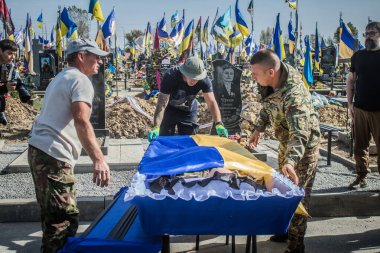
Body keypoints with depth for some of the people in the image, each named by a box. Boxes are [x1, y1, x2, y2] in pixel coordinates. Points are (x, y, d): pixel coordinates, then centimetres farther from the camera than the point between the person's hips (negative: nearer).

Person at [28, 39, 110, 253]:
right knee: (65, 221, -9)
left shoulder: (62, 78, 22)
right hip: (53, 156, -11)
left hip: (39, 150, 11)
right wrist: (98, 159, -33)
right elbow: (81, 121, -25)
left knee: (53, 216, 22)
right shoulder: (80, 80, -9)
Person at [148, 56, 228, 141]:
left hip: (189, 111, 2)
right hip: (170, 109, -2)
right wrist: (156, 127, -50)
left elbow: (212, 103, -27)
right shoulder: (171, 77, -33)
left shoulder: (204, 80, -26)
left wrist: (219, 124, -42)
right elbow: (161, 104, -37)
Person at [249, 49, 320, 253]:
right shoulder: (271, 81, -12)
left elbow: (300, 134, -45)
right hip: (286, 143, 9)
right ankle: (288, 230, 41)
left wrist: (290, 161, -59)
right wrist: (259, 128, -2)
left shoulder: (293, 95, -38)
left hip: (303, 146, -9)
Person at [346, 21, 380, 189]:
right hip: (360, 108, 3)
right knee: (360, 145, 7)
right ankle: (361, 176, 18)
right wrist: (350, 103, 6)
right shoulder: (358, 56, 10)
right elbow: (351, 80, 13)